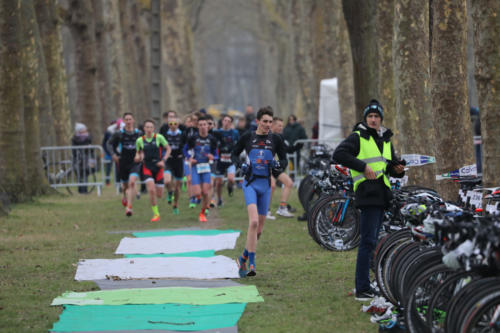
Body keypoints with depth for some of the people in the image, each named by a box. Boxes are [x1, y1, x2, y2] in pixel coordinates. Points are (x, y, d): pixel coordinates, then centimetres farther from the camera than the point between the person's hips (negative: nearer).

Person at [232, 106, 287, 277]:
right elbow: (234, 154, 12)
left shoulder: (275, 139, 4)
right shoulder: (247, 137, 0)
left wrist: (278, 165, -11)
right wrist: (240, 164, -8)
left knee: (259, 228, 8)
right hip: (250, 184, -3)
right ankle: (251, 264, -21)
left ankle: (243, 259, 28)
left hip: (266, 185, 3)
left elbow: (284, 160, 11)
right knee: (254, 222, -23)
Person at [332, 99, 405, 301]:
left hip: (382, 194, 8)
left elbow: (390, 166, 29)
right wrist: (363, 166, -20)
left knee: (372, 241, 12)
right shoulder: (358, 138, -3)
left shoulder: (385, 140, 21)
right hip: (367, 192, -8)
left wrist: (398, 169, 5)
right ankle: (362, 289, -15)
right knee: (368, 241, -13)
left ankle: (364, 284, 19)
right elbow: (339, 154, -16)